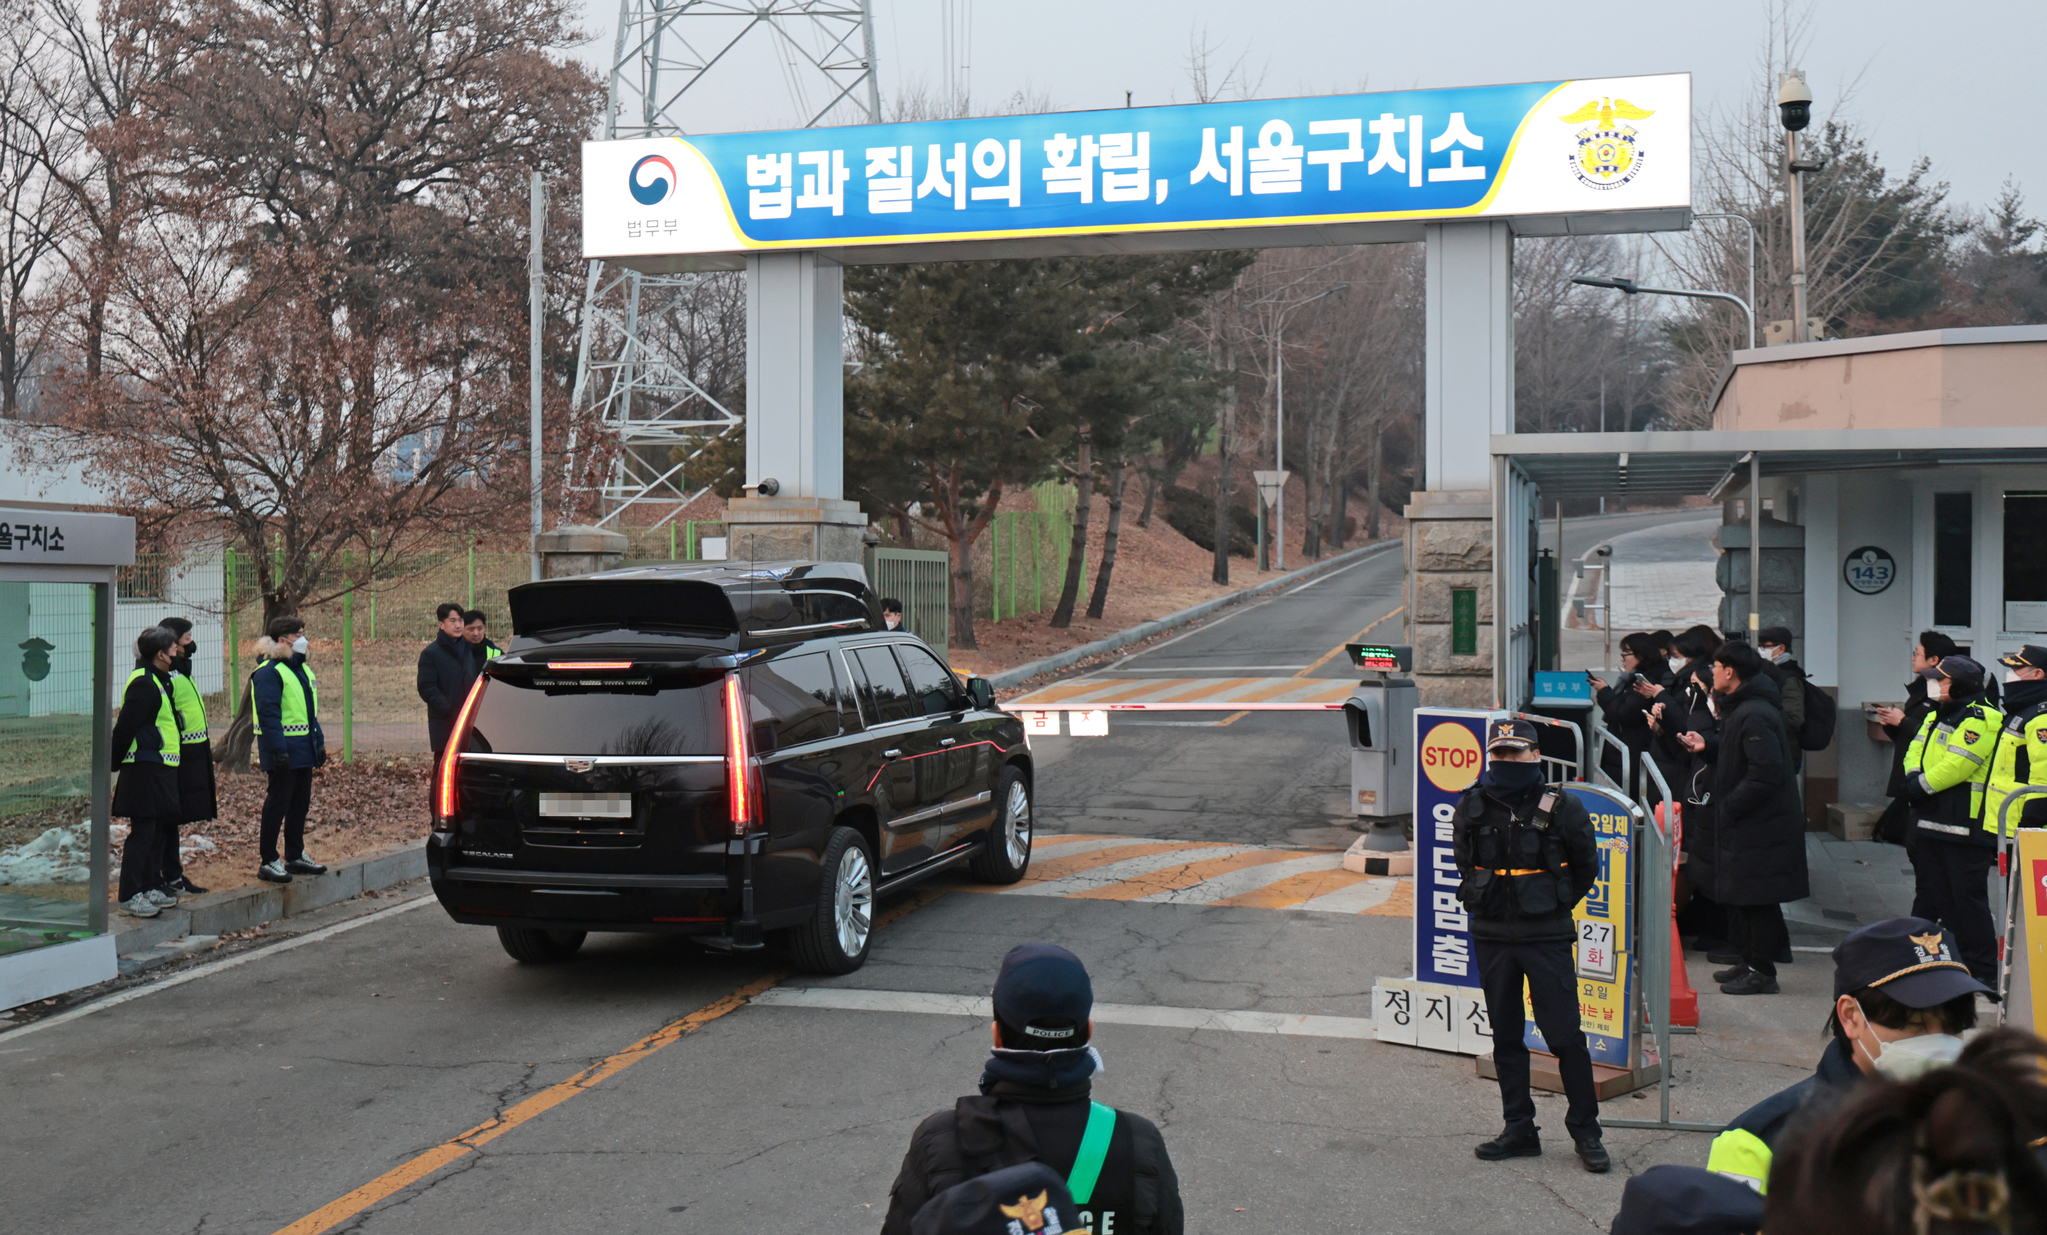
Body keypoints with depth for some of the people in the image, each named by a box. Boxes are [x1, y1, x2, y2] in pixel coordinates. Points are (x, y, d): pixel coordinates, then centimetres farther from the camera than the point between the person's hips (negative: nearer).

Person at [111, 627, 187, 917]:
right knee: (142, 832, -7)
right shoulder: (143, 683, -16)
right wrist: (116, 764, -12)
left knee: (156, 830, 14)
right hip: (145, 770, -10)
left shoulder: (157, 681, 16)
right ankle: (129, 896, -3)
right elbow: (125, 727, -19)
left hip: (160, 770, 10)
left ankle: (151, 887, 22)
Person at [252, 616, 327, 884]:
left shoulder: (302, 668, 16)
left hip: (304, 750, 9)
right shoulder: (269, 672, -14)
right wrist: (278, 750, -25)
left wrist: (319, 741, 19)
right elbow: (268, 714, -20)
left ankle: (296, 856, 25)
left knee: (301, 804, 15)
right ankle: (269, 862, 3)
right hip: (284, 749, -9)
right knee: (277, 804, -4)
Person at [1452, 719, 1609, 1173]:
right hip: (1491, 935, 4)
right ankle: (1519, 1130, 21)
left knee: (1565, 1036, -3)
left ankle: (1585, 1130, 11)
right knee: (1505, 1037, 10)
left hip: (1547, 936, -3)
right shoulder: (1473, 807, 0)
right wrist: (1482, 898, 10)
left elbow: (1586, 866, 6)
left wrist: (1557, 904, 4)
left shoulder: (1561, 807, -8)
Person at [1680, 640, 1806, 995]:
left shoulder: (1755, 716, -21)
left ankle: (1761, 971, 5)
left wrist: (1728, 807, -20)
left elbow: (1765, 774, -26)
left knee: (1757, 897, -3)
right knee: (1741, 896, 16)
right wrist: (1706, 747, 7)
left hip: (1759, 825, -11)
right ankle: (1747, 961, 26)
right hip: (1744, 822, 11)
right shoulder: (1739, 708, 13)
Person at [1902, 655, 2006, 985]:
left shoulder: (1980, 719, -14)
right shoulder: (1937, 716, 16)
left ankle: (1982, 971, 1)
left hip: (1965, 828, -9)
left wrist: (1920, 785, -13)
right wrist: (1915, 778, -6)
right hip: (1933, 822, 10)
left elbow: (1956, 765, -22)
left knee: (1968, 899, -6)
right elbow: (1916, 752, 14)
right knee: (1941, 896, 14)